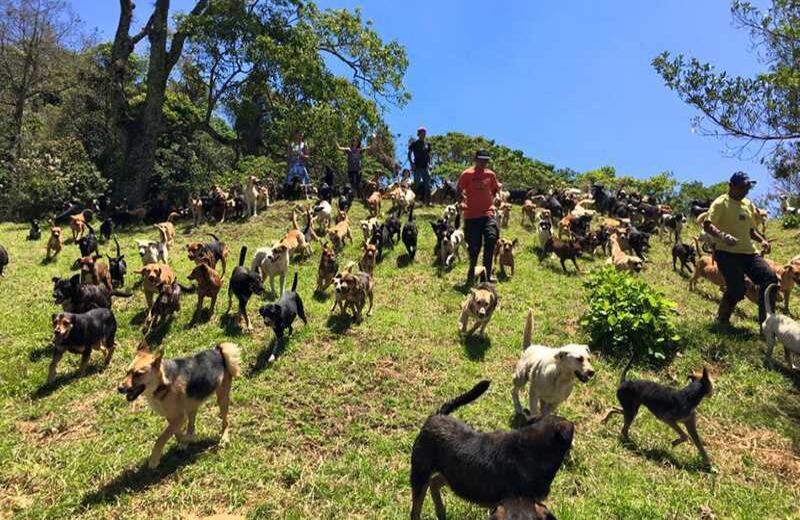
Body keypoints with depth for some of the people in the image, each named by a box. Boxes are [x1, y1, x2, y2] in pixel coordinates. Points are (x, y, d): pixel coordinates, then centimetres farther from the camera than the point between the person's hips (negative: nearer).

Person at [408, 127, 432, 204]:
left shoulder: (427, 144, 14)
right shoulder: (414, 143, 2)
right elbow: (409, 154, 4)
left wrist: (429, 163, 6)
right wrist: (411, 163, -8)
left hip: (425, 167, 4)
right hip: (417, 167, -4)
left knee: (428, 185, 0)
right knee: (417, 185, -3)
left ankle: (428, 201, 2)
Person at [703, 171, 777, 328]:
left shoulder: (748, 204, 18)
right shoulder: (721, 203, -6)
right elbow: (707, 225, -19)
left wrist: (762, 240, 9)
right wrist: (722, 236, -35)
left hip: (749, 252, 8)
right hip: (728, 253, -8)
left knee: (770, 278, -6)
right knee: (737, 290, -15)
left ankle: (765, 320, 4)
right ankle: (722, 318, 12)